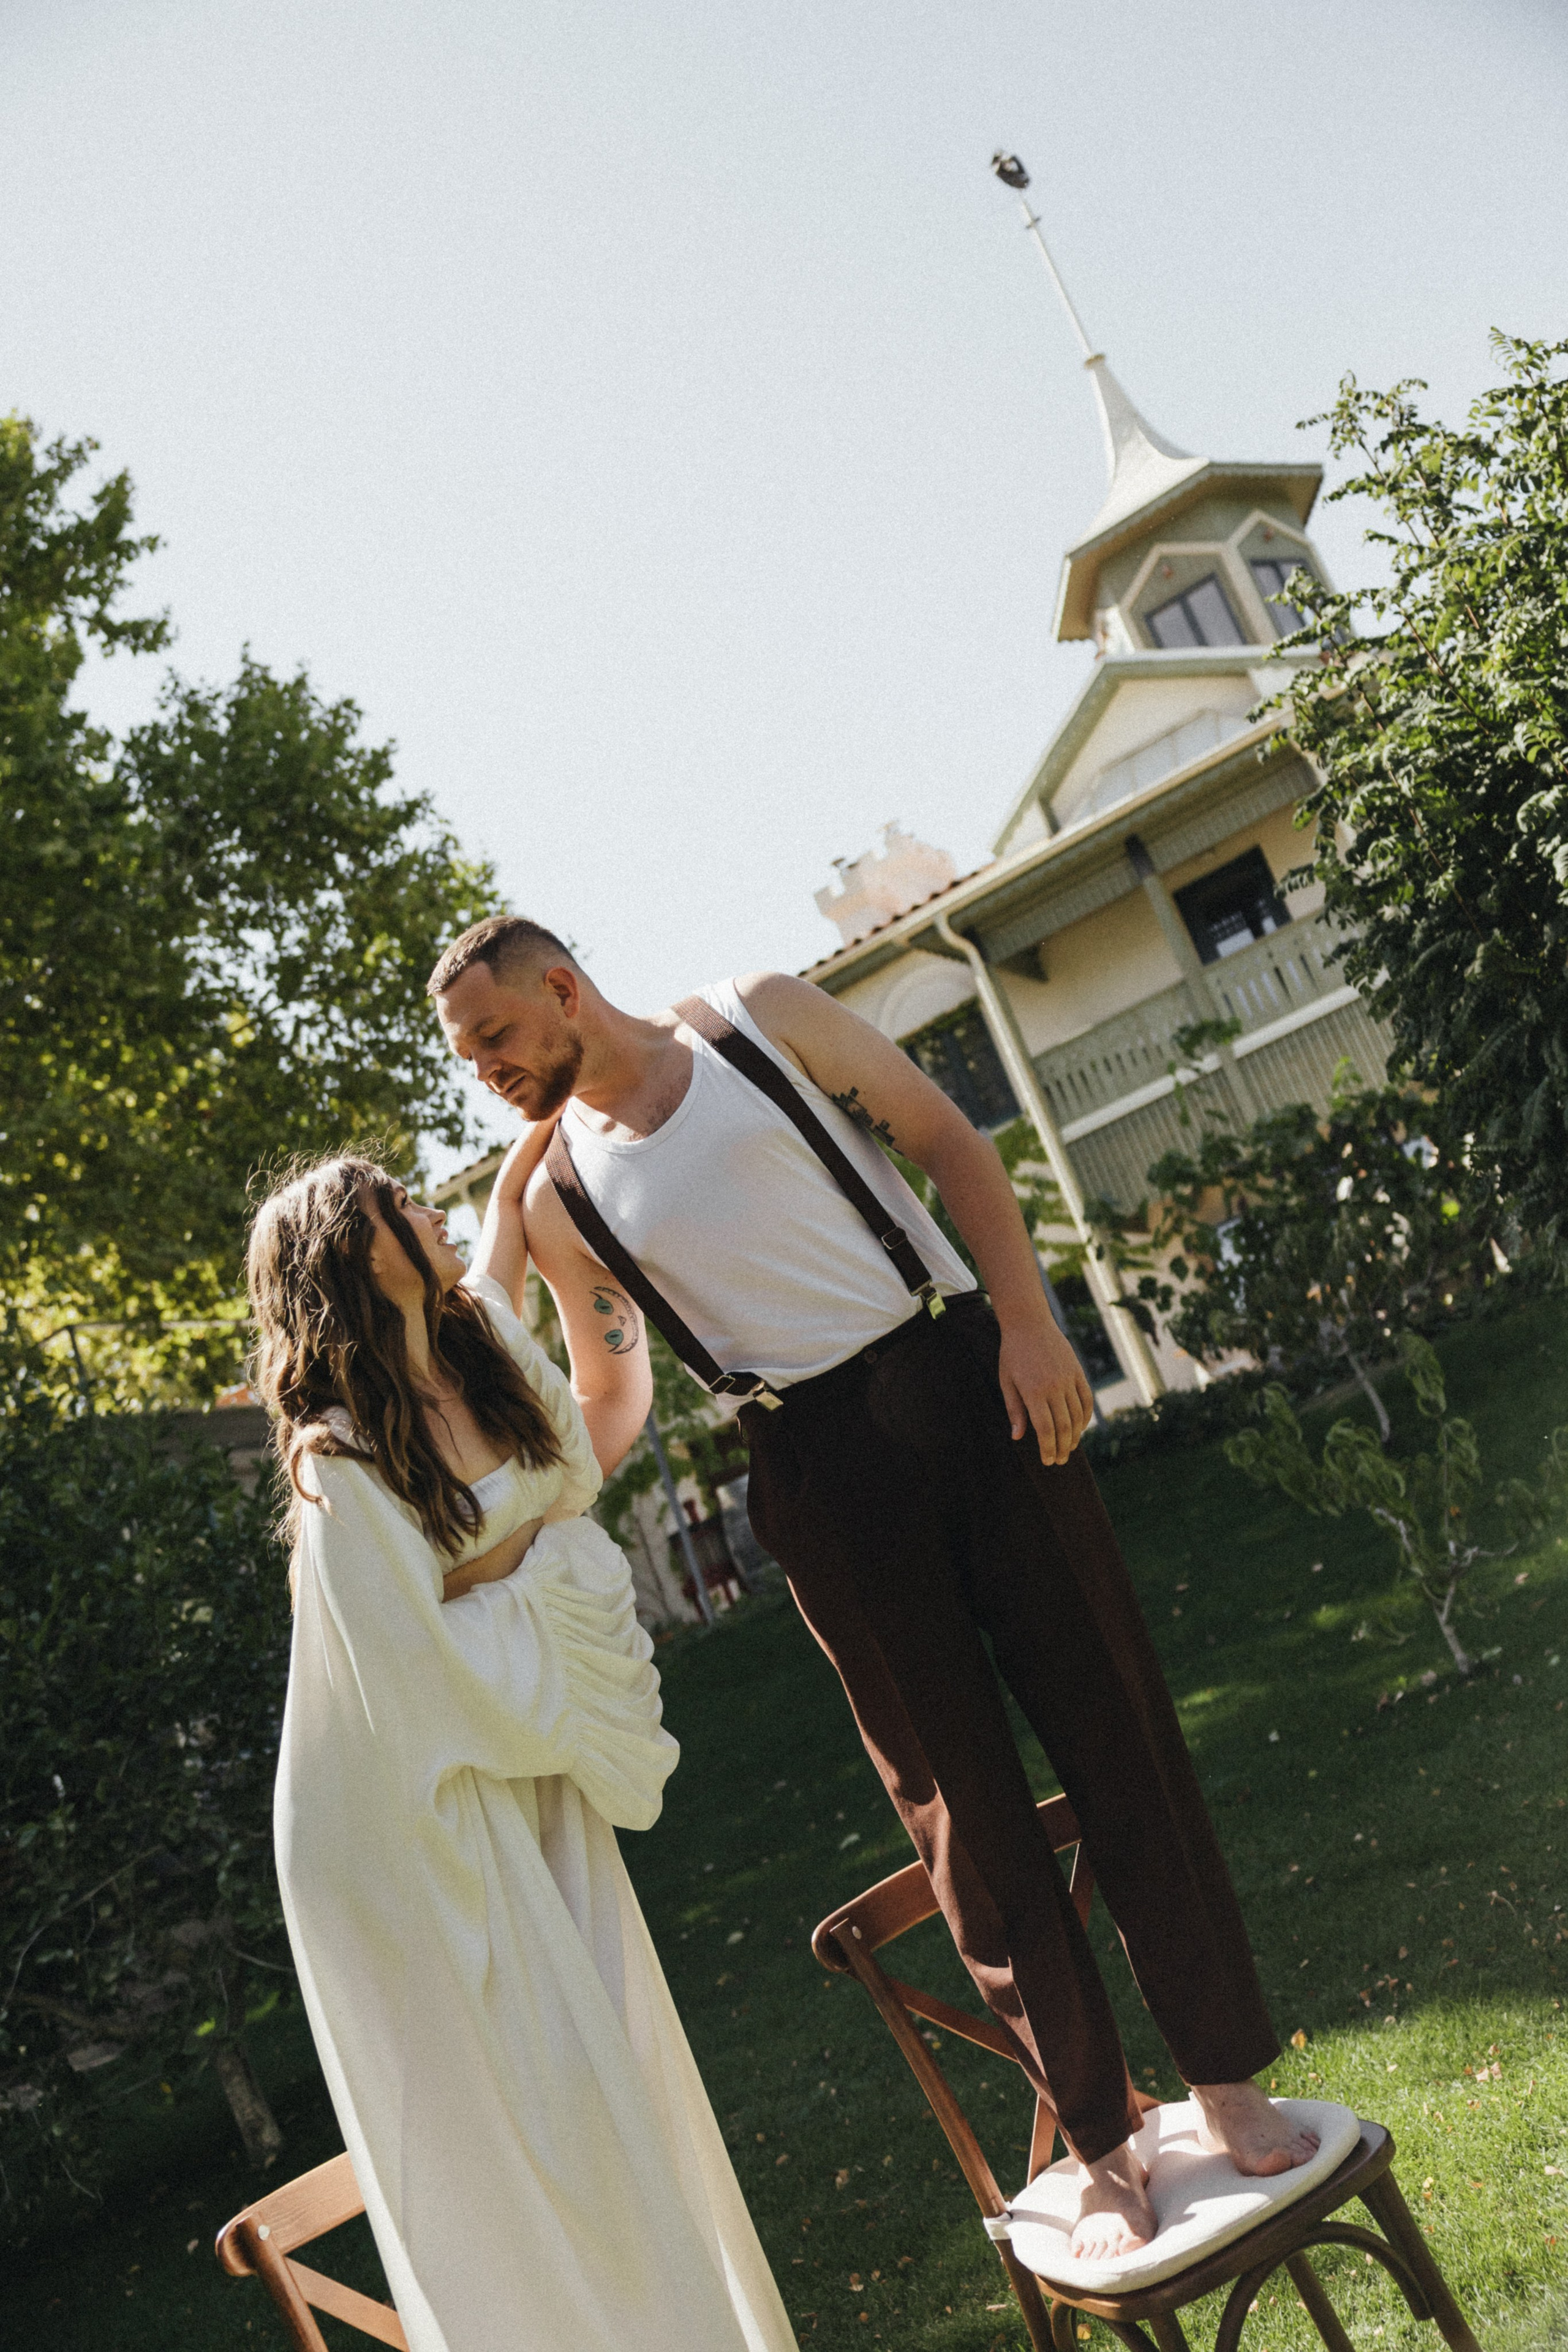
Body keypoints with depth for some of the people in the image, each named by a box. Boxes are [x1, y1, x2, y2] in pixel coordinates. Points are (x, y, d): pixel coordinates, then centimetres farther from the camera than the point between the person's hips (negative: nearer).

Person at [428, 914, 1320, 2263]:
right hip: (817, 1463, 1)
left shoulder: (764, 1020, 1)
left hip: (960, 1379, 0)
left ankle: (1230, 2083, 19)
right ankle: (1103, 2149, 18)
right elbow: (607, 1403, 12)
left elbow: (949, 1142, 1)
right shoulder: (556, 1200, 6)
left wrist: (1027, 1321, -9)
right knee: (958, 1796, 3)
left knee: (1113, 1721, 3)